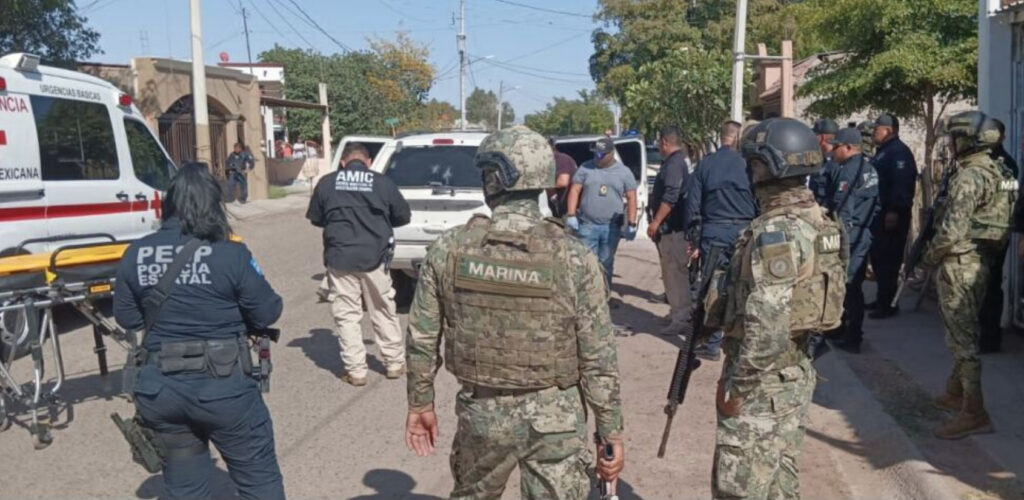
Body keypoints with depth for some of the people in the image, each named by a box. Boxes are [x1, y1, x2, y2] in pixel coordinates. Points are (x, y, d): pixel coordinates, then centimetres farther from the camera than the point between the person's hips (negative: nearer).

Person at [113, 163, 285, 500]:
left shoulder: (135, 255, -2)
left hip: (160, 387, 5)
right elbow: (268, 313, -7)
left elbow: (126, 319, 8)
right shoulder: (230, 255, -15)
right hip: (223, 385, -4)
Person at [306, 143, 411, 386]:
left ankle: (356, 371, 11)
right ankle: (395, 363, 24)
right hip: (374, 257, 1)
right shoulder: (382, 182, -1)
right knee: (384, 312, 15)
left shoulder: (327, 183, 1)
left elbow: (316, 218, 11)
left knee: (347, 316, 9)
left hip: (340, 258, 0)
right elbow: (403, 216, 8)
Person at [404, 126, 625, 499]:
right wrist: (612, 432, 0)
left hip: (481, 411, 2)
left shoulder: (448, 250, -10)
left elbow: (422, 339, -1)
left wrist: (420, 403, 14)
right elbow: (598, 359, -11)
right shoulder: (574, 258, -15)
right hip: (553, 417, -2)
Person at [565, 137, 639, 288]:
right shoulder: (585, 168, 4)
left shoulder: (624, 172, 5)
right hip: (587, 225, -1)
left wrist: (631, 224, -1)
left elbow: (631, 198, 4)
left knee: (606, 263, 9)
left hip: (612, 227, 1)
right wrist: (571, 215, -9)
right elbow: (574, 191, 1)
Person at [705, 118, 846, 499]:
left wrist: (737, 385, -18)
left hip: (763, 383, -10)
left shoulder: (775, 231, -22)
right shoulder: (818, 222, 8)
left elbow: (767, 326, -26)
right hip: (795, 373, 10)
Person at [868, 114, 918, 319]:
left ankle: (888, 304, -5)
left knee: (888, 258, -8)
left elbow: (901, 184, -24)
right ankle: (882, 299, 26)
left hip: (891, 215, -11)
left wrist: (894, 211, -28)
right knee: (878, 256, 16)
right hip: (880, 213, 11)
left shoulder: (899, 152, -14)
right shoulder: (883, 151, 19)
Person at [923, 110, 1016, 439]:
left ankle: (973, 413, -1)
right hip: (983, 260, 10)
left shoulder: (969, 176, -19)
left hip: (961, 262, -10)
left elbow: (952, 228, -24)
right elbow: (983, 219, 16)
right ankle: (955, 393, 34)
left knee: (961, 334, -5)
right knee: (962, 330, 21)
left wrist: (930, 256, -8)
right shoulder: (998, 173, 11)